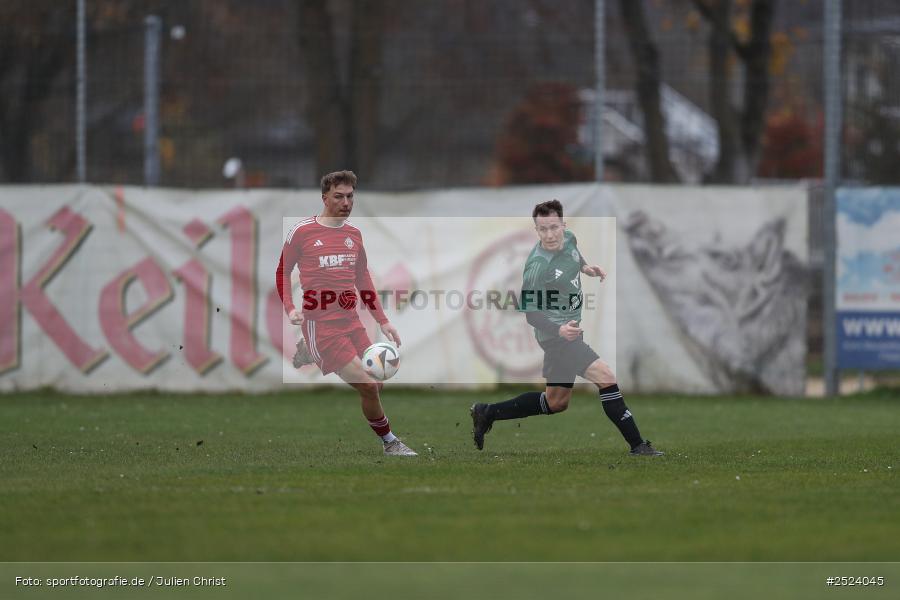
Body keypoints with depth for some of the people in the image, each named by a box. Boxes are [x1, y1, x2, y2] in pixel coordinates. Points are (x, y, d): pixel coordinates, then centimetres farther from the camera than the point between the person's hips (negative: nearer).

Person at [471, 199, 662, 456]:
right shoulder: (537, 266, -25)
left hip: (570, 328, 9)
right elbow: (530, 312, -22)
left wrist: (585, 267, 5)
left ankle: (487, 413, 31)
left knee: (556, 401, 20)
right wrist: (559, 330, -36)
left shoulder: (569, 239, -2)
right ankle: (637, 445, -14)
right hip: (556, 334, -9)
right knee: (606, 377, -19)